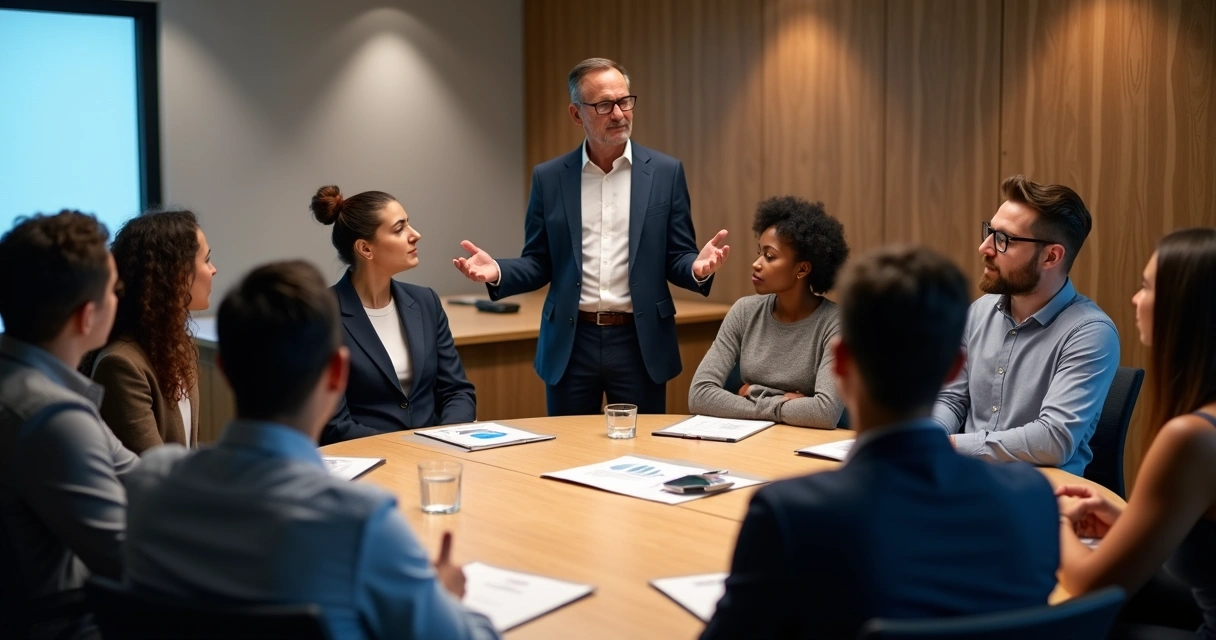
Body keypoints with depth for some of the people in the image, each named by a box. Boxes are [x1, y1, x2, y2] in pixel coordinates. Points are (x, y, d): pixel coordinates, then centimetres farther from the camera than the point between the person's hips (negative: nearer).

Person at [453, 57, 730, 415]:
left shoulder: (665, 172, 1)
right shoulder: (549, 177, 4)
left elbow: (676, 259, 2)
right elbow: (539, 264, 6)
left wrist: (698, 267, -20)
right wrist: (498, 272, -14)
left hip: (640, 343, 0)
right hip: (570, 344, 1)